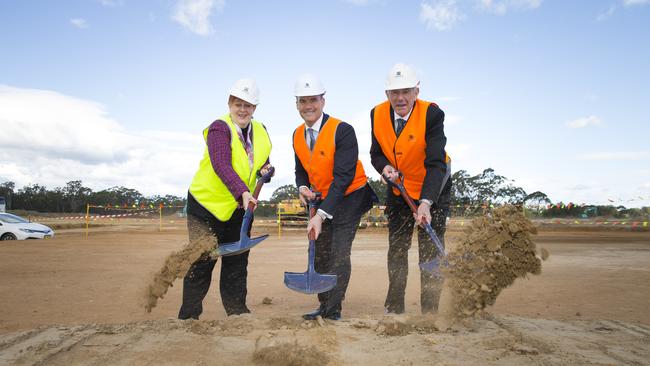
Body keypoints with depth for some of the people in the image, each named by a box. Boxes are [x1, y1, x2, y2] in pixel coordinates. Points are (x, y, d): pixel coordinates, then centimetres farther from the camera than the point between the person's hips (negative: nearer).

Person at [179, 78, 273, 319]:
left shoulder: (260, 131, 5)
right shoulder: (219, 128, -17)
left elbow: (263, 158, 21)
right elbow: (222, 166, -31)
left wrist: (266, 168, -3)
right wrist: (243, 192, -45)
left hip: (239, 208, 6)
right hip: (207, 203, -6)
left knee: (237, 262, 10)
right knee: (202, 261, -3)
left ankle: (237, 312, 21)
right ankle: (188, 317, 9)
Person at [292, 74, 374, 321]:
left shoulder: (342, 130, -23)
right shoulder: (297, 135, -1)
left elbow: (343, 177, -27)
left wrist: (321, 215, -33)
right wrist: (302, 187, -11)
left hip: (350, 197, -7)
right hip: (322, 200, 7)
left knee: (339, 254, -12)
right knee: (320, 254, 9)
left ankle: (333, 311, -2)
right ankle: (324, 307, 22)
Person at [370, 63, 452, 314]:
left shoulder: (431, 114, -25)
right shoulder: (377, 114, -11)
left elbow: (436, 163, -32)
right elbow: (376, 153, 0)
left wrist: (425, 203, -42)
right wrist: (385, 167, -23)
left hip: (432, 190, -4)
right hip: (398, 190, 5)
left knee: (431, 250, -3)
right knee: (396, 249, 10)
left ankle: (429, 312, 9)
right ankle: (394, 308, 22)